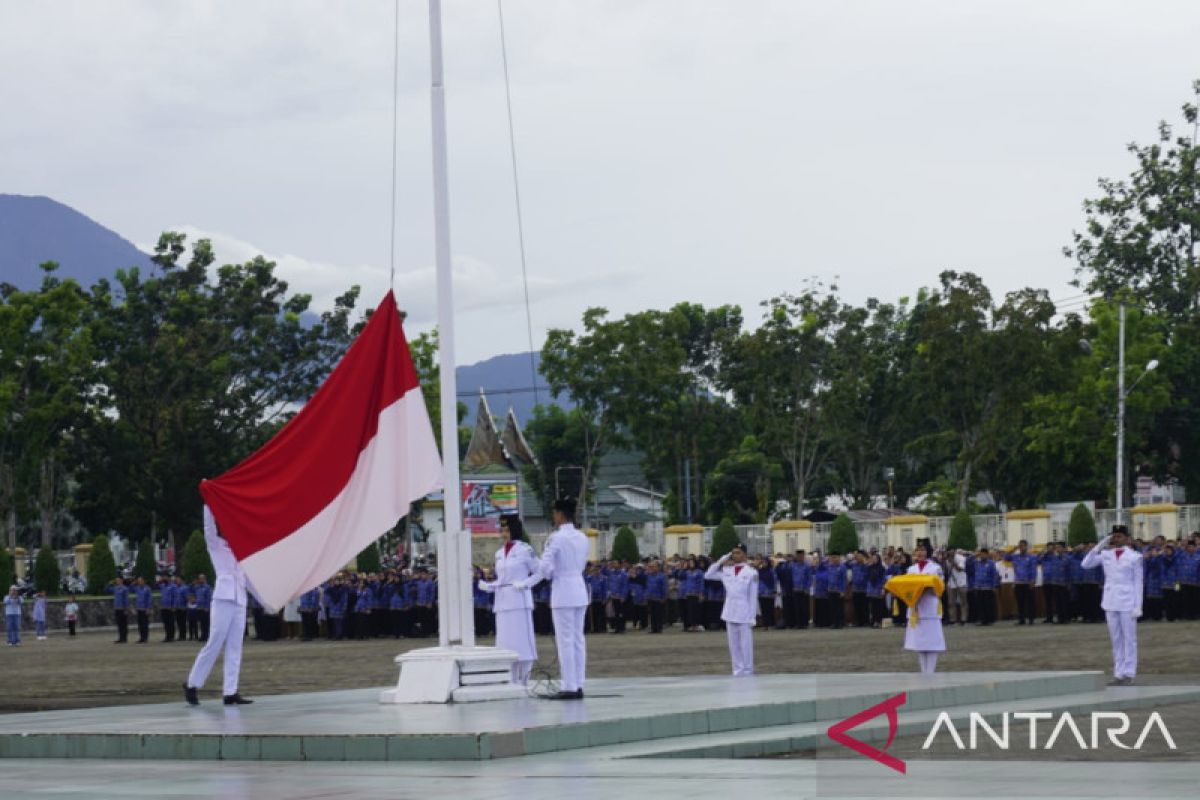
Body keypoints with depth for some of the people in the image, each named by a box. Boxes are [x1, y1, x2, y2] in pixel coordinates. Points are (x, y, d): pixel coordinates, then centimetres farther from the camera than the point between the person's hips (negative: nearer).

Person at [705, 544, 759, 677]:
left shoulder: (751, 572, -5)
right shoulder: (726, 571, 8)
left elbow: (754, 596, -5)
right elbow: (708, 576, 11)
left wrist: (753, 617, -8)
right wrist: (720, 561, 4)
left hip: (744, 614, -5)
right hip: (730, 613, 5)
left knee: (746, 644, -1)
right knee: (734, 644, 8)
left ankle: (747, 671, 4)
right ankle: (738, 670, 13)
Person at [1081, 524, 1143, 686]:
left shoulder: (1134, 556, -3)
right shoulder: (1106, 554, 6)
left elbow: (1138, 582, -3)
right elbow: (1086, 564, 2)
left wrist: (1138, 606, -8)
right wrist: (1098, 546, -6)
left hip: (1127, 602, -4)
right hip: (1110, 602, 4)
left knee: (1129, 638, 0)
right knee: (1116, 639, 8)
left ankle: (1128, 674, 4)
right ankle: (1118, 674, 12)